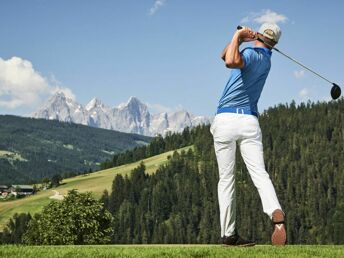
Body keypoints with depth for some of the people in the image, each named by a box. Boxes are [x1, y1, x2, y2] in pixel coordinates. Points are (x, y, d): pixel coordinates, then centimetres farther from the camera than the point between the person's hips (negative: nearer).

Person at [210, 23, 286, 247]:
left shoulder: (251, 54, -4)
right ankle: (276, 213, -36)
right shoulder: (266, 60, 18)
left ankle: (229, 234, 6)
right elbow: (225, 55, 24)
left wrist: (238, 37, -14)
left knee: (226, 179, 5)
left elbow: (231, 61, -29)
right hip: (249, 121, 4)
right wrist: (239, 39, 10)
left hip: (225, 119, -4)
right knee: (259, 173, -9)